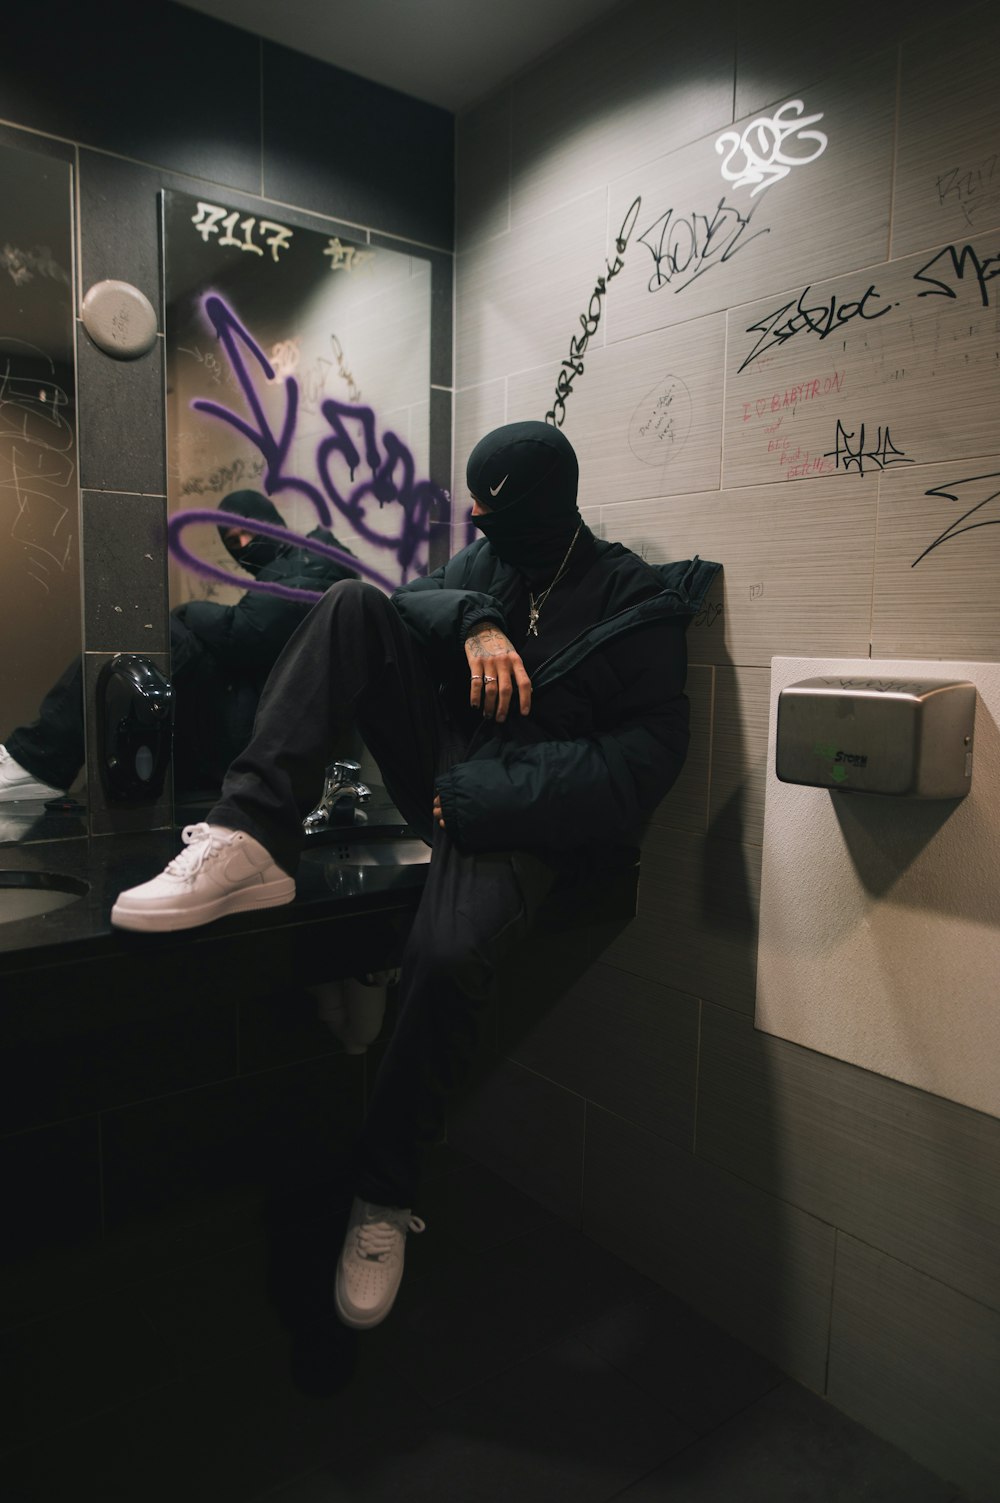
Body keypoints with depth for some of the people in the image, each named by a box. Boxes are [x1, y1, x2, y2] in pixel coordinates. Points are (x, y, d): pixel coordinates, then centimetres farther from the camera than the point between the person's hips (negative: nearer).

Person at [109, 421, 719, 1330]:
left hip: (523, 816, -5)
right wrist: (475, 621, -19)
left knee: (447, 958, -35)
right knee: (352, 606, -11)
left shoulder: (638, 600, -5)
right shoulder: (488, 561, 13)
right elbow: (408, 602, 3)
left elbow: (649, 753, -15)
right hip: (442, 772, 6)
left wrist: (485, 798, -19)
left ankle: (384, 1196, -7)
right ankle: (253, 841, -25)